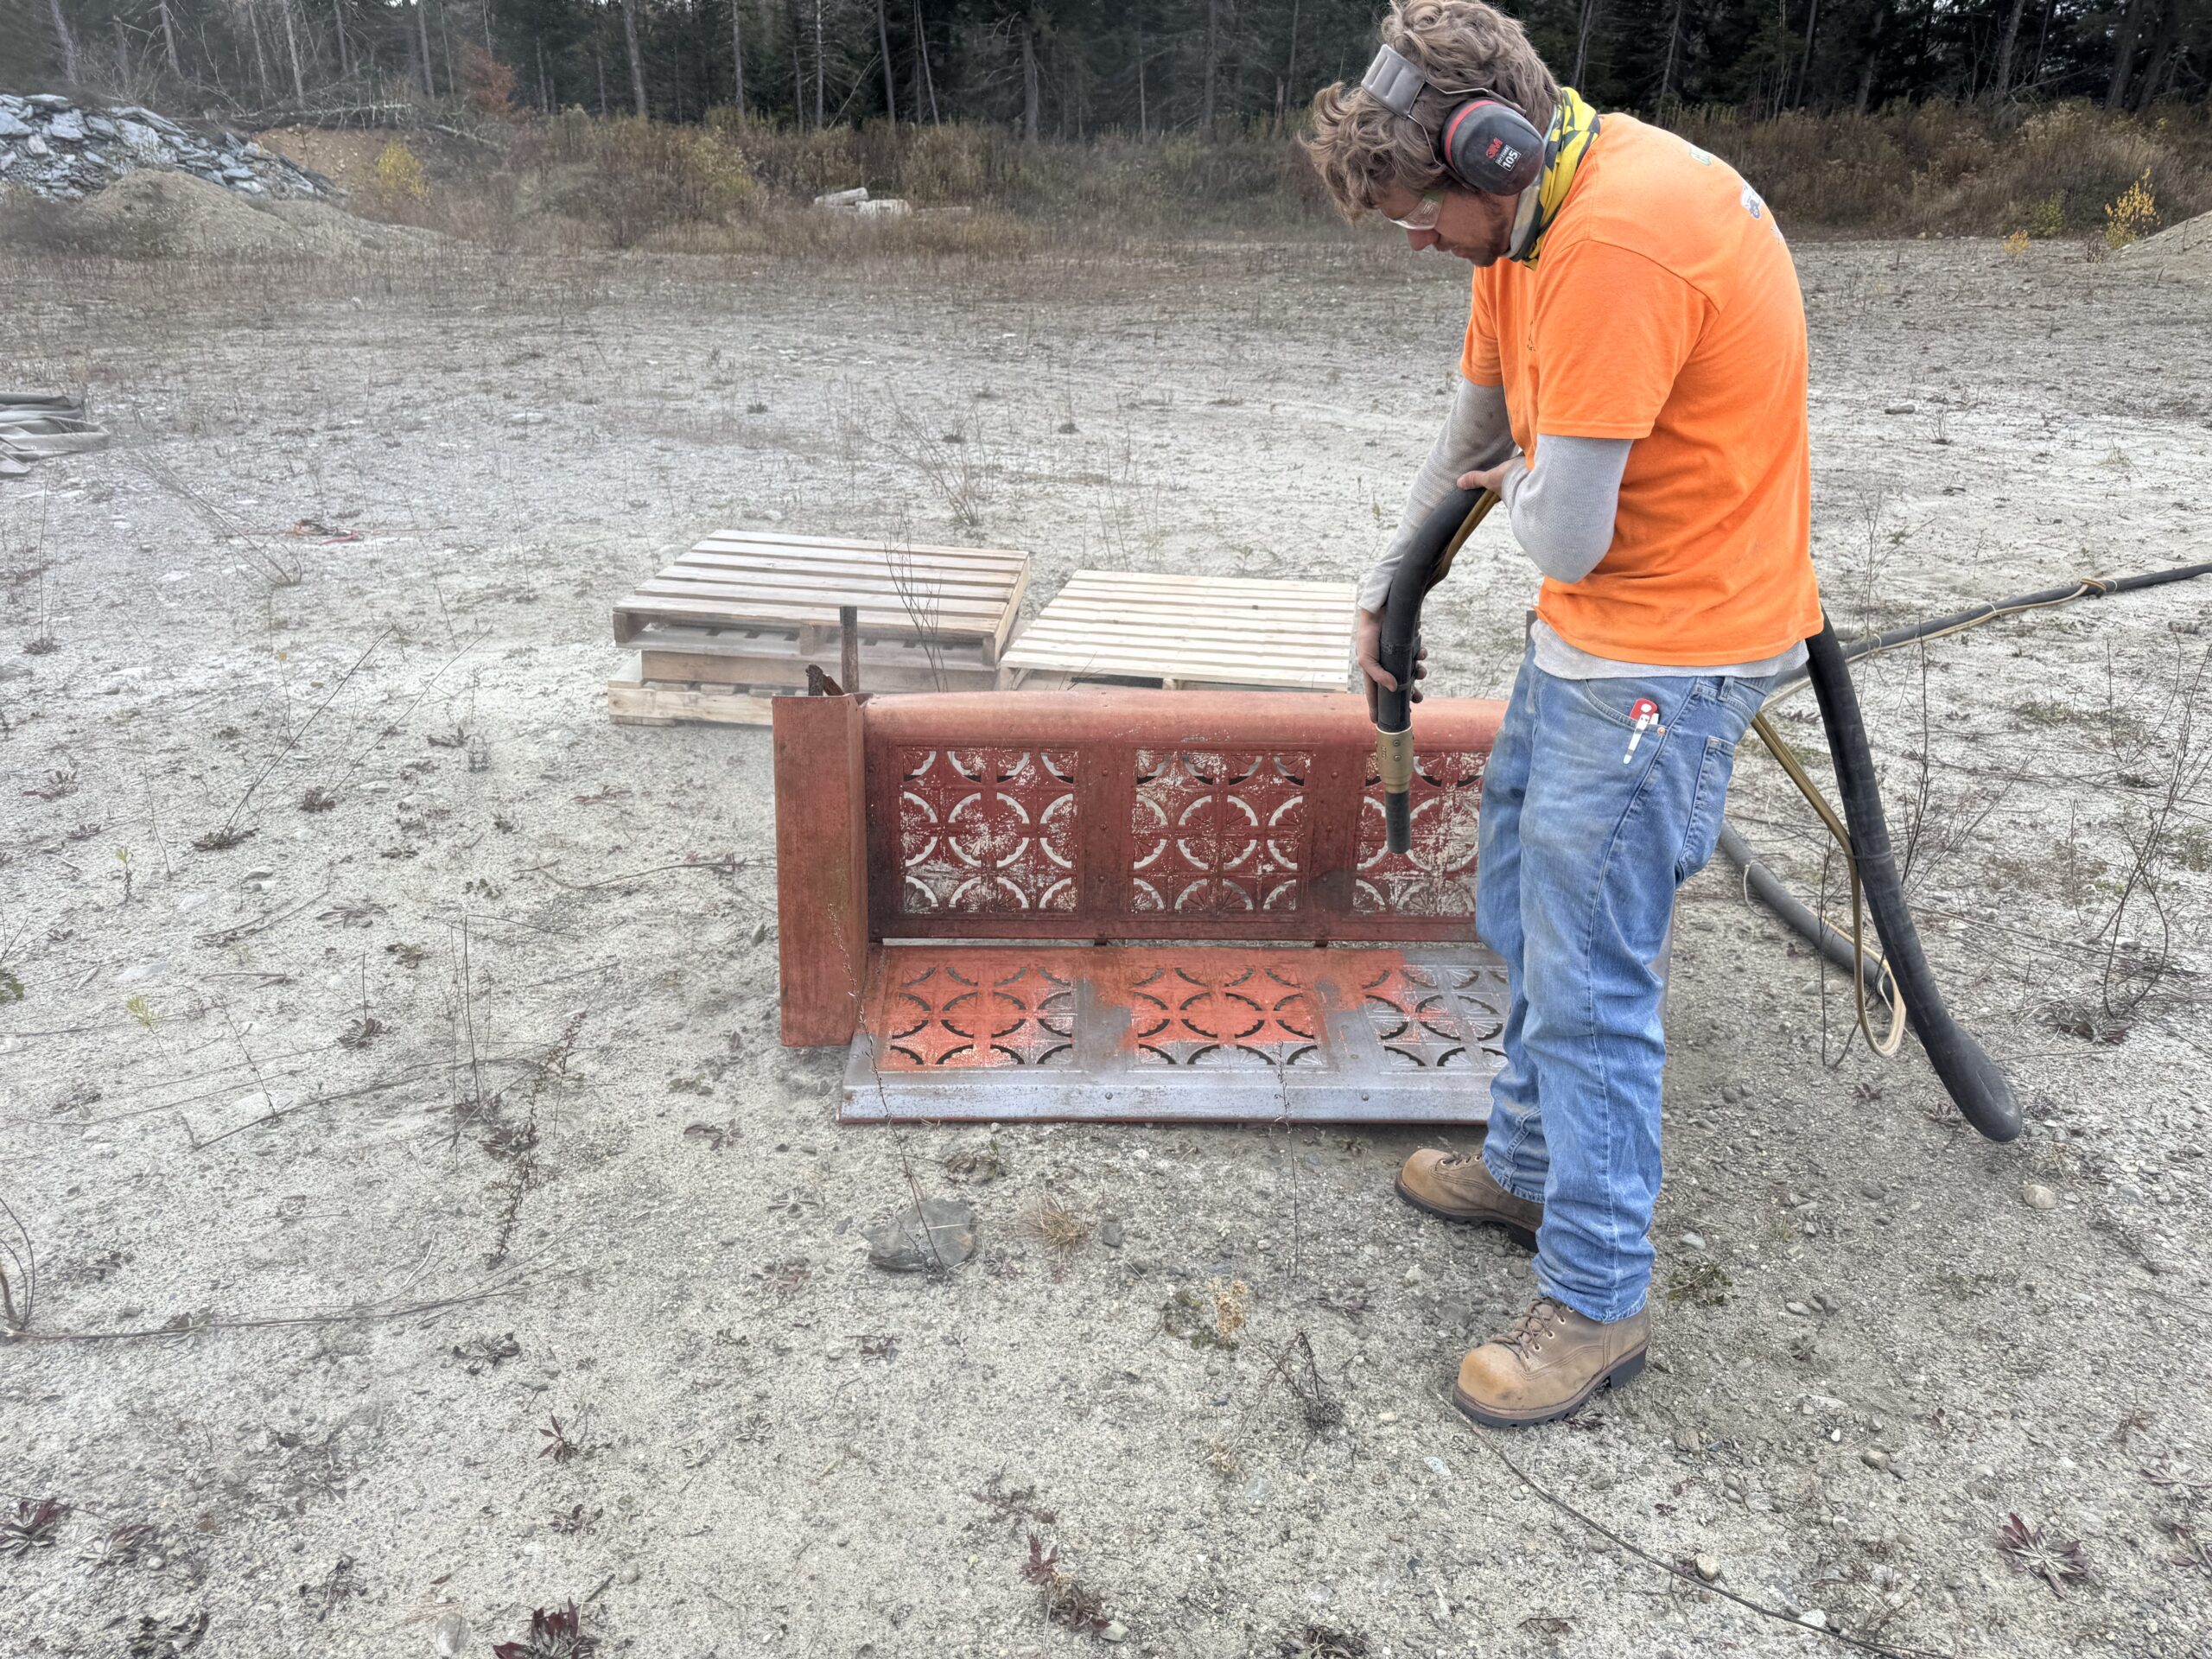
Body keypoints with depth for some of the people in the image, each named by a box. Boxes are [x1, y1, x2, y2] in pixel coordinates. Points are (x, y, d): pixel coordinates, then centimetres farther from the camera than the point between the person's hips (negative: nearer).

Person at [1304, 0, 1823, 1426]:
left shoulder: (1618, 240, -27)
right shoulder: (1530, 214, 6)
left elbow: (1564, 536, -28)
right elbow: (1479, 428, 18)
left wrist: (1524, 490, -4)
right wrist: (1387, 589, 24)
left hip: (1669, 654, -10)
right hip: (1590, 629, 10)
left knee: (1589, 981, -4)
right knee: (1526, 915, 20)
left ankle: (1598, 1305, 13)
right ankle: (1532, 1166, 39)